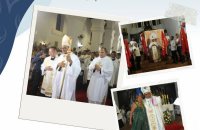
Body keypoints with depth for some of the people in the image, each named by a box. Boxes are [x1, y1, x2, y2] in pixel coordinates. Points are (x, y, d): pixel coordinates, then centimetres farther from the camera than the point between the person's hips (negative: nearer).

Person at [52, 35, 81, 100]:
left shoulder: (74, 57, -6)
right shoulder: (60, 57, 15)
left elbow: (77, 71, -22)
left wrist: (70, 62, -37)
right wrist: (58, 65, -11)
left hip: (68, 84, -6)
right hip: (58, 83, 6)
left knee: (66, 100, -6)